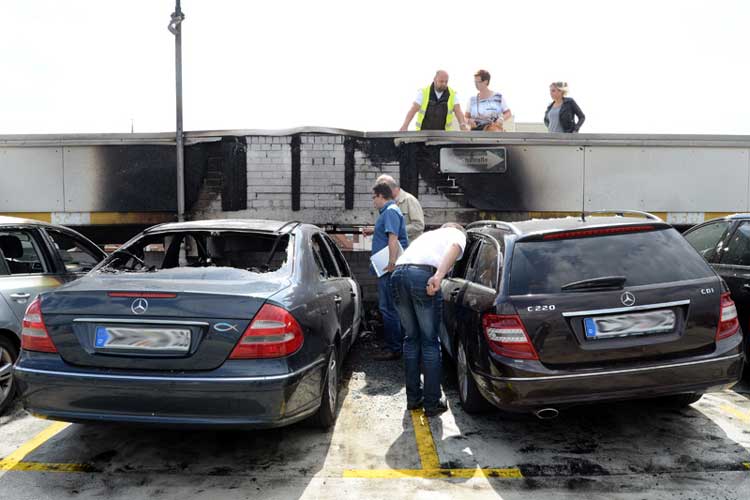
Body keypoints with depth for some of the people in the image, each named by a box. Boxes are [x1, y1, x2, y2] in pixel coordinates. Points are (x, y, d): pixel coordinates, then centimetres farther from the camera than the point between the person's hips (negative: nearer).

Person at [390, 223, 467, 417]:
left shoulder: (428, 234, 40)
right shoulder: (458, 234, 21)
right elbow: (455, 248, -3)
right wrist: (439, 275, -19)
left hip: (397, 273, 6)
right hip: (423, 274, -5)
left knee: (411, 338, 18)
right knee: (430, 342, 5)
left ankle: (413, 398, 25)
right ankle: (432, 403, 11)